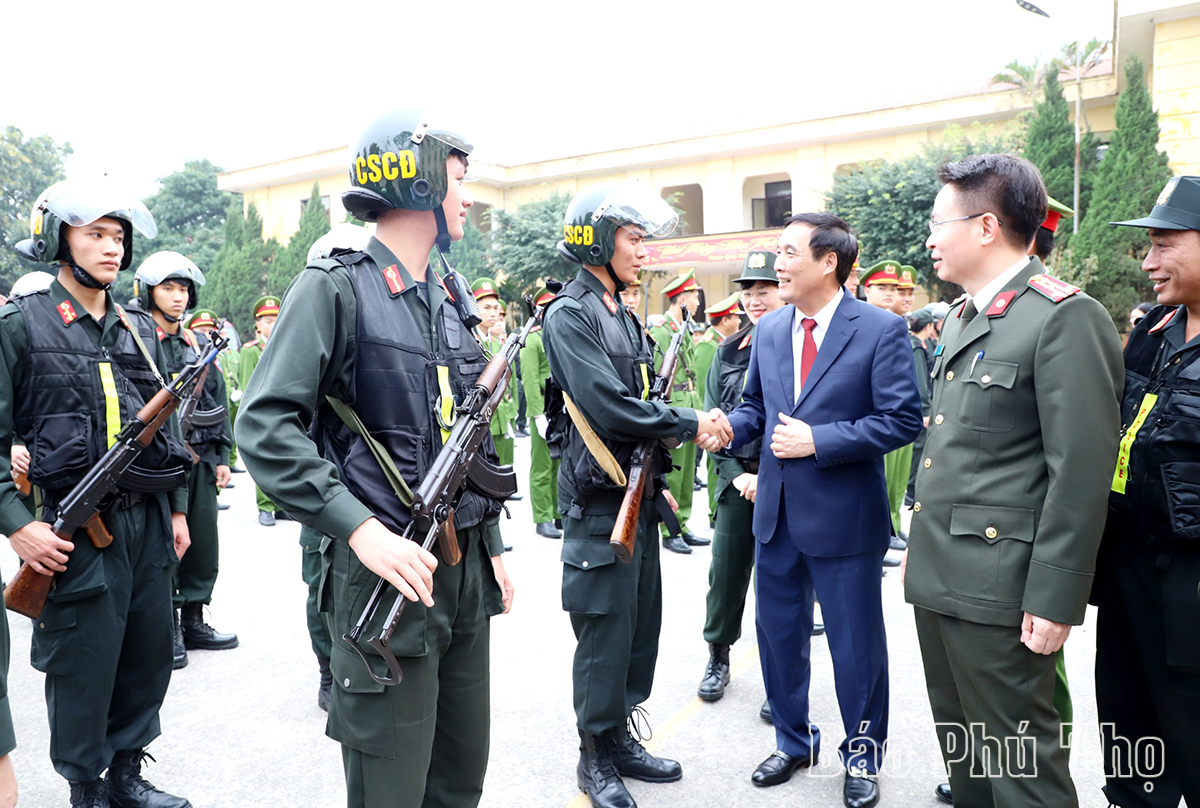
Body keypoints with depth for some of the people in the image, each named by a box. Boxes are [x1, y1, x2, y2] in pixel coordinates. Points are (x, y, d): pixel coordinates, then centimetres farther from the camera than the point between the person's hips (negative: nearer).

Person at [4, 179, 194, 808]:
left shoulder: (138, 330, 11)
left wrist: (177, 508, 14)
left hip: (150, 520, 6)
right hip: (80, 527, -5)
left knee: (150, 654, 14)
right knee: (84, 667, 5)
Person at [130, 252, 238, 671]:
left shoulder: (197, 345, 16)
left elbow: (217, 402, 18)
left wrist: (221, 455, 14)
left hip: (199, 461, 7)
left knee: (203, 544, 11)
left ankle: (192, 621, 24)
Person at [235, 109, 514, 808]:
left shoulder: (450, 299, 12)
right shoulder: (336, 288, -10)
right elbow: (267, 427, -17)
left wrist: (494, 547, 14)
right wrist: (362, 529, -25)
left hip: (466, 569, 7)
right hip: (387, 568, -7)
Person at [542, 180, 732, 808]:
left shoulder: (622, 315, 15)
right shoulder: (569, 315, -12)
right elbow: (608, 405, -21)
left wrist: (657, 478, 11)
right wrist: (692, 425, -13)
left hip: (637, 494, 9)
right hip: (599, 498, -8)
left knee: (640, 622, 15)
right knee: (605, 631, 2)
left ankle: (620, 737, 31)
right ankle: (596, 757, 20)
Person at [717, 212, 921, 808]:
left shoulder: (881, 329, -10)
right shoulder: (768, 330, 7)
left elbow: (902, 419, -14)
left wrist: (819, 440, -20)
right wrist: (730, 427, -8)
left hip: (844, 517, -5)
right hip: (776, 512, 6)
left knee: (857, 646, 9)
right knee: (778, 635, 17)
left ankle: (861, 758, 33)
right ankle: (793, 743, 39)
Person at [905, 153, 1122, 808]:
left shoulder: (1066, 318, -14)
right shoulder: (961, 318, 13)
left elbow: (1082, 473, -18)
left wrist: (1053, 600, -18)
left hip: (997, 585, -8)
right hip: (939, 578, 8)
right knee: (960, 747, 21)